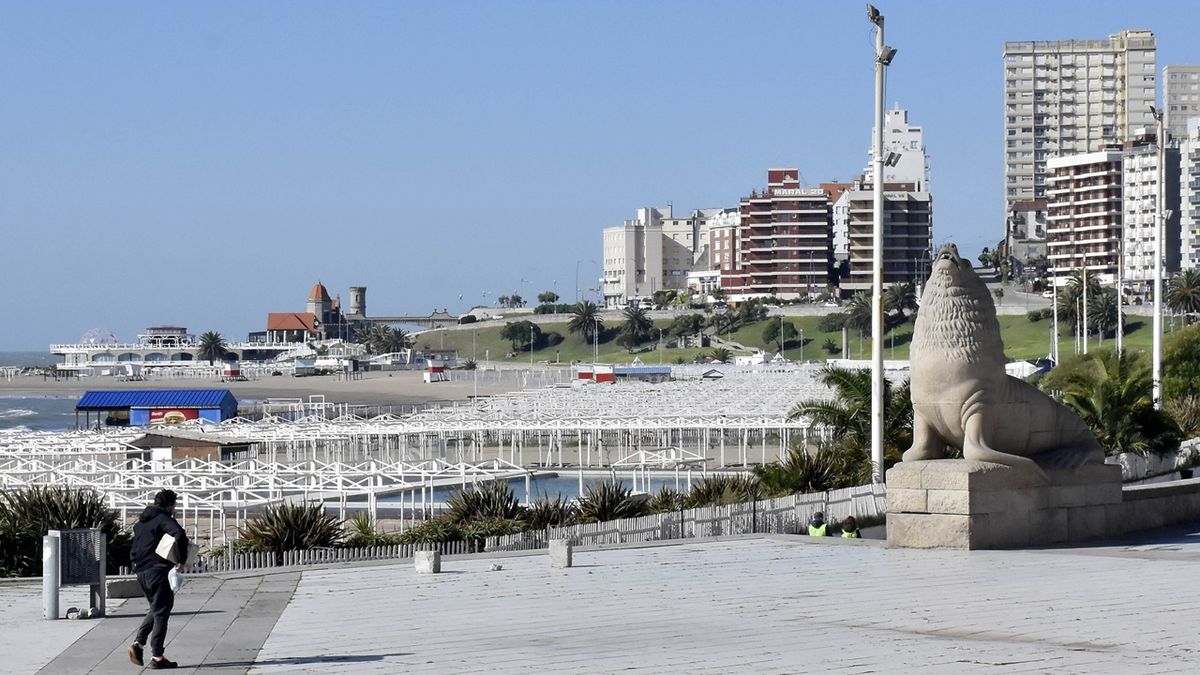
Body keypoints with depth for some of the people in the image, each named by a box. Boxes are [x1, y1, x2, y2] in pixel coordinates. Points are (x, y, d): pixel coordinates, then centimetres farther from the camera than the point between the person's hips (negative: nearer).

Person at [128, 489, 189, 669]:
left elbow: (133, 551, 26)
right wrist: (181, 560, -20)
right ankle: (157, 657, -3)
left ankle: (138, 643, 8)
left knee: (156, 609, 22)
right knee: (161, 612, -2)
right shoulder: (164, 519, -9)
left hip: (141, 572, 8)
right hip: (157, 571, -8)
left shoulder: (141, 522, 19)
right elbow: (180, 535, -27)